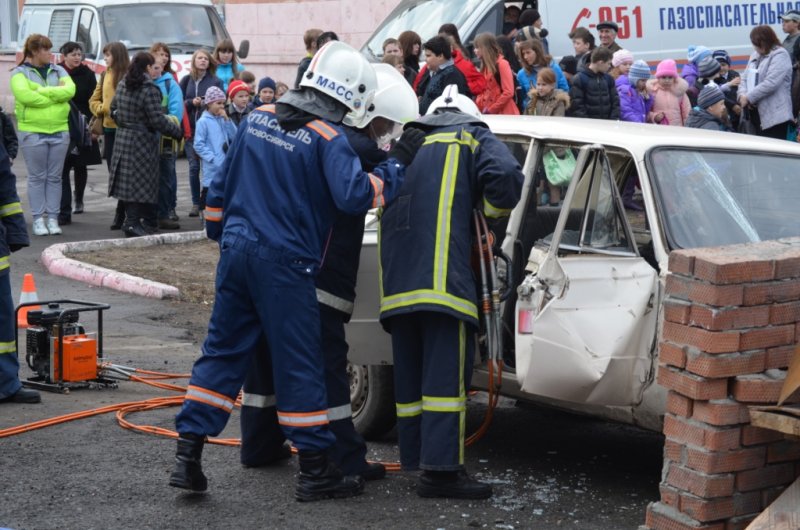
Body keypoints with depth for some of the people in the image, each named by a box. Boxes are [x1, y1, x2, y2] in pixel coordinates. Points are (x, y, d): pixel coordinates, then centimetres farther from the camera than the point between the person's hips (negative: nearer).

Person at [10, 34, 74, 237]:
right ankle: (38, 219, 7)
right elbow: (24, 95, -18)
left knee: (54, 177, 6)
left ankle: (53, 218, 12)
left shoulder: (58, 71, 11)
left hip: (59, 131, 4)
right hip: (33, 132, -4)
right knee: (37, 177, 1)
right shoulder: (20, 73, -1)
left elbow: (70, 90, -6)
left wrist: (43, 91, -13)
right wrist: (55, 96, -12)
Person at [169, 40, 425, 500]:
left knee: (223, 352, 12)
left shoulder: (258, 118, 10)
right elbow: (355, 195, -22)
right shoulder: (328, 138, -11)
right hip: (284, 264, -6)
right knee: (299, 365, 2)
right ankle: (316, 470, 9)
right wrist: (398, 164, -11)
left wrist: (220, 233, 29)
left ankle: (188, 456, 9)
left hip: (236, 251, 6)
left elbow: (222, 184, 17)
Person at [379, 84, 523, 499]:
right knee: (446, 372, -9)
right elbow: (506, 177, -8)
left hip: (396, 278, 6)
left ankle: (414, 458, 17)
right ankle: (440, 469, -16)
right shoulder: (472, 139, 11)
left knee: (410, 373, 13)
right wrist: (491, 212, 11)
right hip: (442, 274, -6)